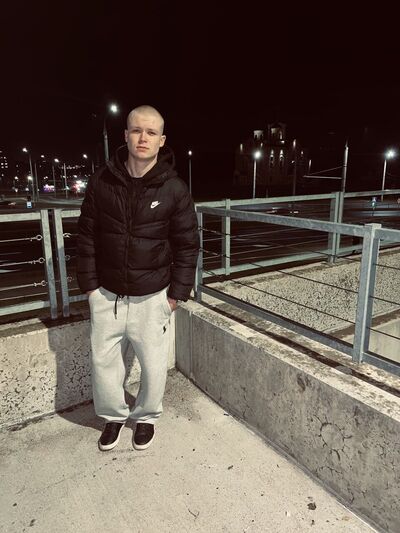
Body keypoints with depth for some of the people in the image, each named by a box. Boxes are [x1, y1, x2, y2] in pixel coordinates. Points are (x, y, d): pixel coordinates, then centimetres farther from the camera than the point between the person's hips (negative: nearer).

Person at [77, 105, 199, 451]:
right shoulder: (102, 182, -4)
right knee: (103, 361, 13)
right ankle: (113, 416, 40)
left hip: (152, 297, -2)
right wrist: (90, 284, 0)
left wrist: (177, 293, -5)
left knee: (154, 365, 10)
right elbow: (87, 236, 2)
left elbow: (187, 245, -4)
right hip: (106, 295, 2)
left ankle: (146, 417, 39)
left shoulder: (175, 189, -9)